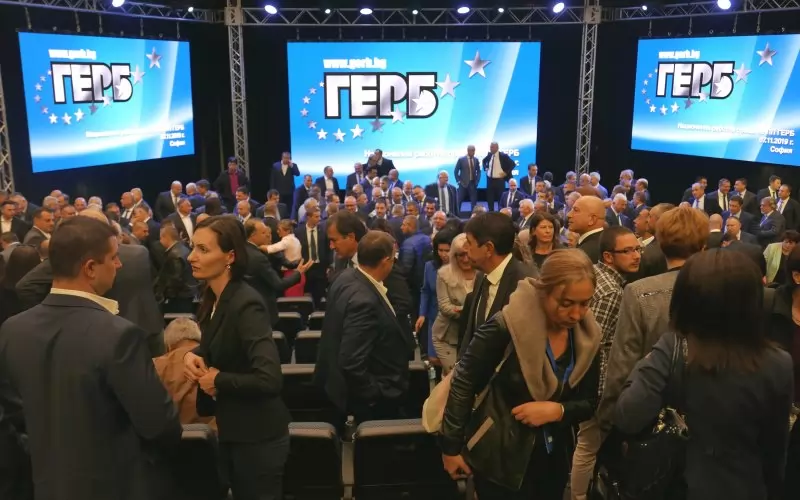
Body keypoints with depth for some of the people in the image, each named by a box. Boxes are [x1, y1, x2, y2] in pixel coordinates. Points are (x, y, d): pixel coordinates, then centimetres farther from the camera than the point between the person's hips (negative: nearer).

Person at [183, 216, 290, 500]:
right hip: (231, 431, 8)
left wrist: (219, 380, -20)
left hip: (257, 436, -8)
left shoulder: (246, 304, -25)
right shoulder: (213, 298, 1)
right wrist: (192, 355, -3)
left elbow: (270, 380, -34)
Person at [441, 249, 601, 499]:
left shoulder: (587, 337, -6)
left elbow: (590, 403, 1)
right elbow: (463, 382, -15)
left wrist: (557, 410, -19)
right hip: (501, 460, -5)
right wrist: (451, 446, -9)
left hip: (554, 461, 5)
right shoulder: (507, 326, -23)